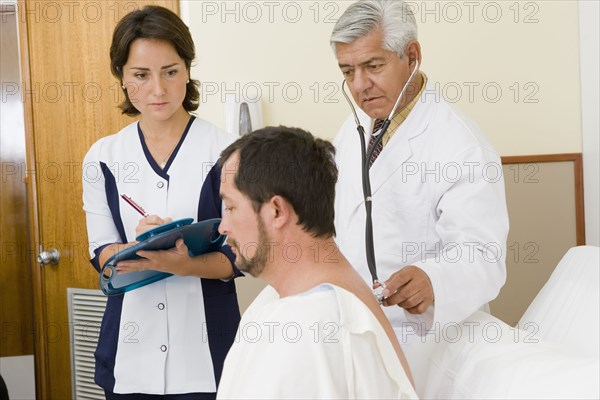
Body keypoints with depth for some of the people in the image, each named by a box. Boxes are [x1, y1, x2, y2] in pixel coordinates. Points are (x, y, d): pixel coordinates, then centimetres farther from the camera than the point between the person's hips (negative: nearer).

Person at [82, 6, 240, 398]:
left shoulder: (225, 151, -8)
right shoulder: (103, 157, 2)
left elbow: (239, 254, -7)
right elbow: (101, 252, 1)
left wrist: (184, 264, -25)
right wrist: (137, 250, -20)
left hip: (205, 340, -2)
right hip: (130, 344, 3)